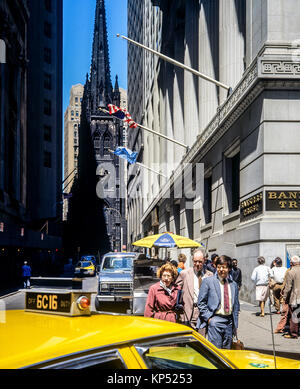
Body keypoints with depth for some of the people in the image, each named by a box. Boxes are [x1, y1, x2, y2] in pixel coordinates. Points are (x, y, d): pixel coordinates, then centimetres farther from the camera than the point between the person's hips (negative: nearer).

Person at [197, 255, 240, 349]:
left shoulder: (234, 284, 13)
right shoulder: (208, 281, -1)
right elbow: (201, 302, -1)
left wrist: (235, 324, 14)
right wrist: (208, 318, -9)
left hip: (229, 321, 4)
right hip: (215, 320, -4)